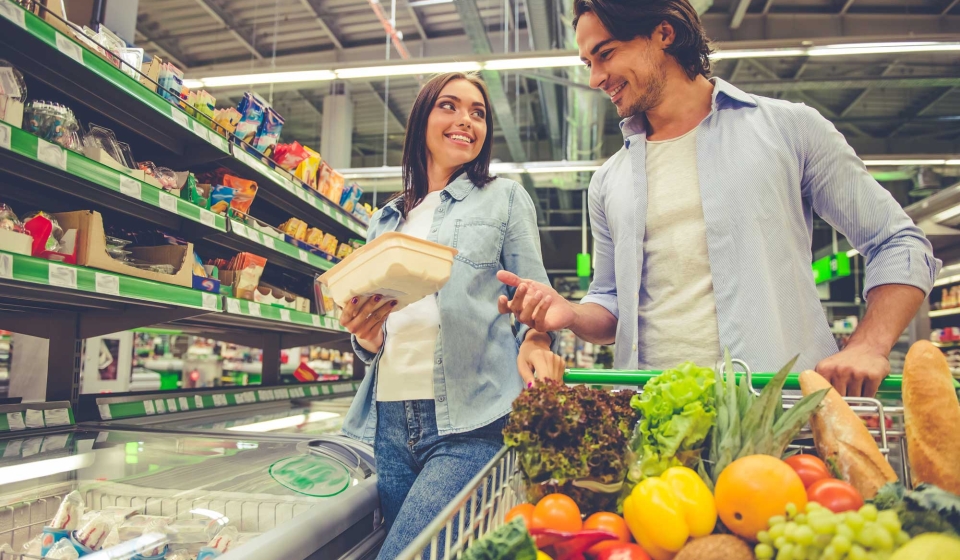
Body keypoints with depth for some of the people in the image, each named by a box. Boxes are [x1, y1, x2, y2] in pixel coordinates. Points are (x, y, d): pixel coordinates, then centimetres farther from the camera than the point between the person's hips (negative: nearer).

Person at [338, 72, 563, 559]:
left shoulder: (504, 198, 9)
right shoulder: (385, 220, 19)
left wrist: (536, 339, -18)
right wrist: (365, 336, -3)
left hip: (471, 424, -4)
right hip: (389, 425, 5)